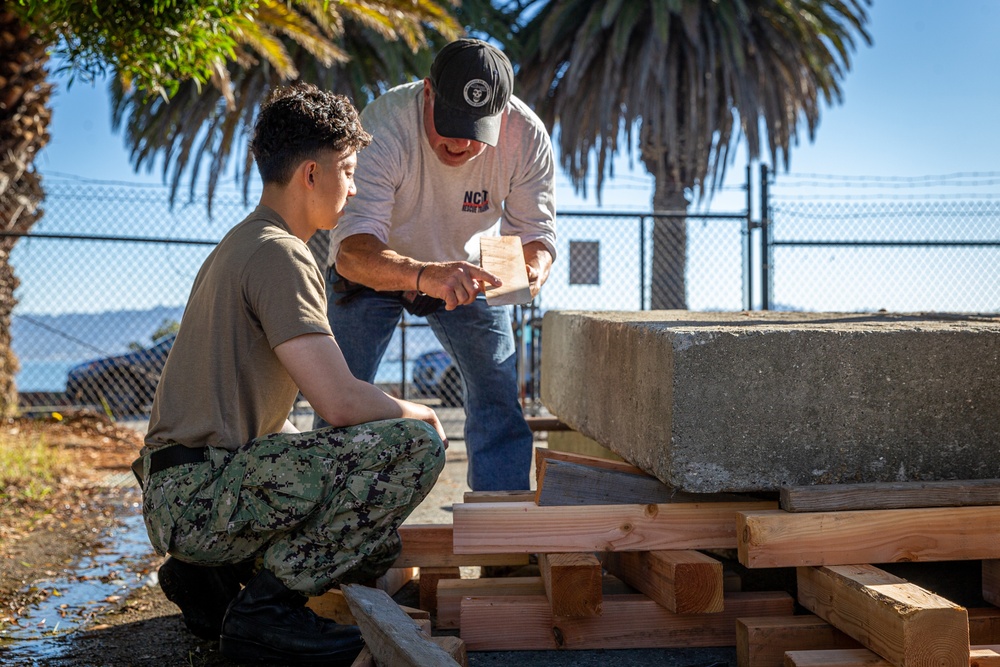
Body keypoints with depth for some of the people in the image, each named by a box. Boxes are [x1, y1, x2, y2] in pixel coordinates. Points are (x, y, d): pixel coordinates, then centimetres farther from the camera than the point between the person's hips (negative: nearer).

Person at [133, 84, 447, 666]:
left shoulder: (243, 243, 19)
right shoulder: (280, 255, -14)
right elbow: (341, 402, -22)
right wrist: (418, 415, -1)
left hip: (178, 499, 10)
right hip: (199, 495, -10)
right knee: (416, 444, -19)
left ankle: (211, 574, 13)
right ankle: (266, 606, -12)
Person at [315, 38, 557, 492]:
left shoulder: (527, 136, -26)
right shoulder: (382, 127, -36)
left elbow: (536, 230, -17)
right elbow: (352, 250, -46)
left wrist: (533, 267, -42)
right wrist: (424, 275, -65)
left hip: (468, 269, 3)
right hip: (374, 270, -2)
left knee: (500, 404, -5)